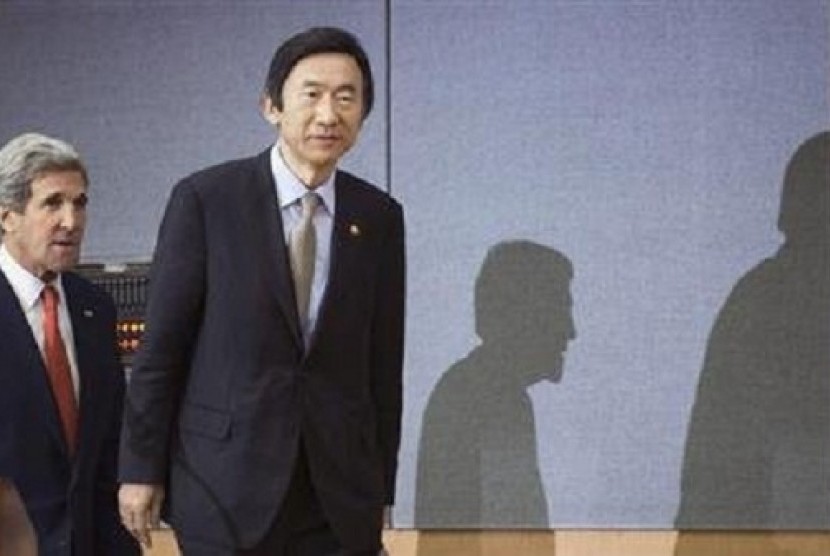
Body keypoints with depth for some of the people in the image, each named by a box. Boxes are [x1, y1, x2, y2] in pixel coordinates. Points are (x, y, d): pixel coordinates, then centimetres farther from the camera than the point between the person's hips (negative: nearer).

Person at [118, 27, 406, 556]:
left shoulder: (379, 216, 5)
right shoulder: (205, 199, -5)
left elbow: (384, 361, 8)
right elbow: (160, 346, -3)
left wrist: (380, 489, 10)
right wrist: (141, 468, -2)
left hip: (340, 491, 3)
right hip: (225, 485, -3)